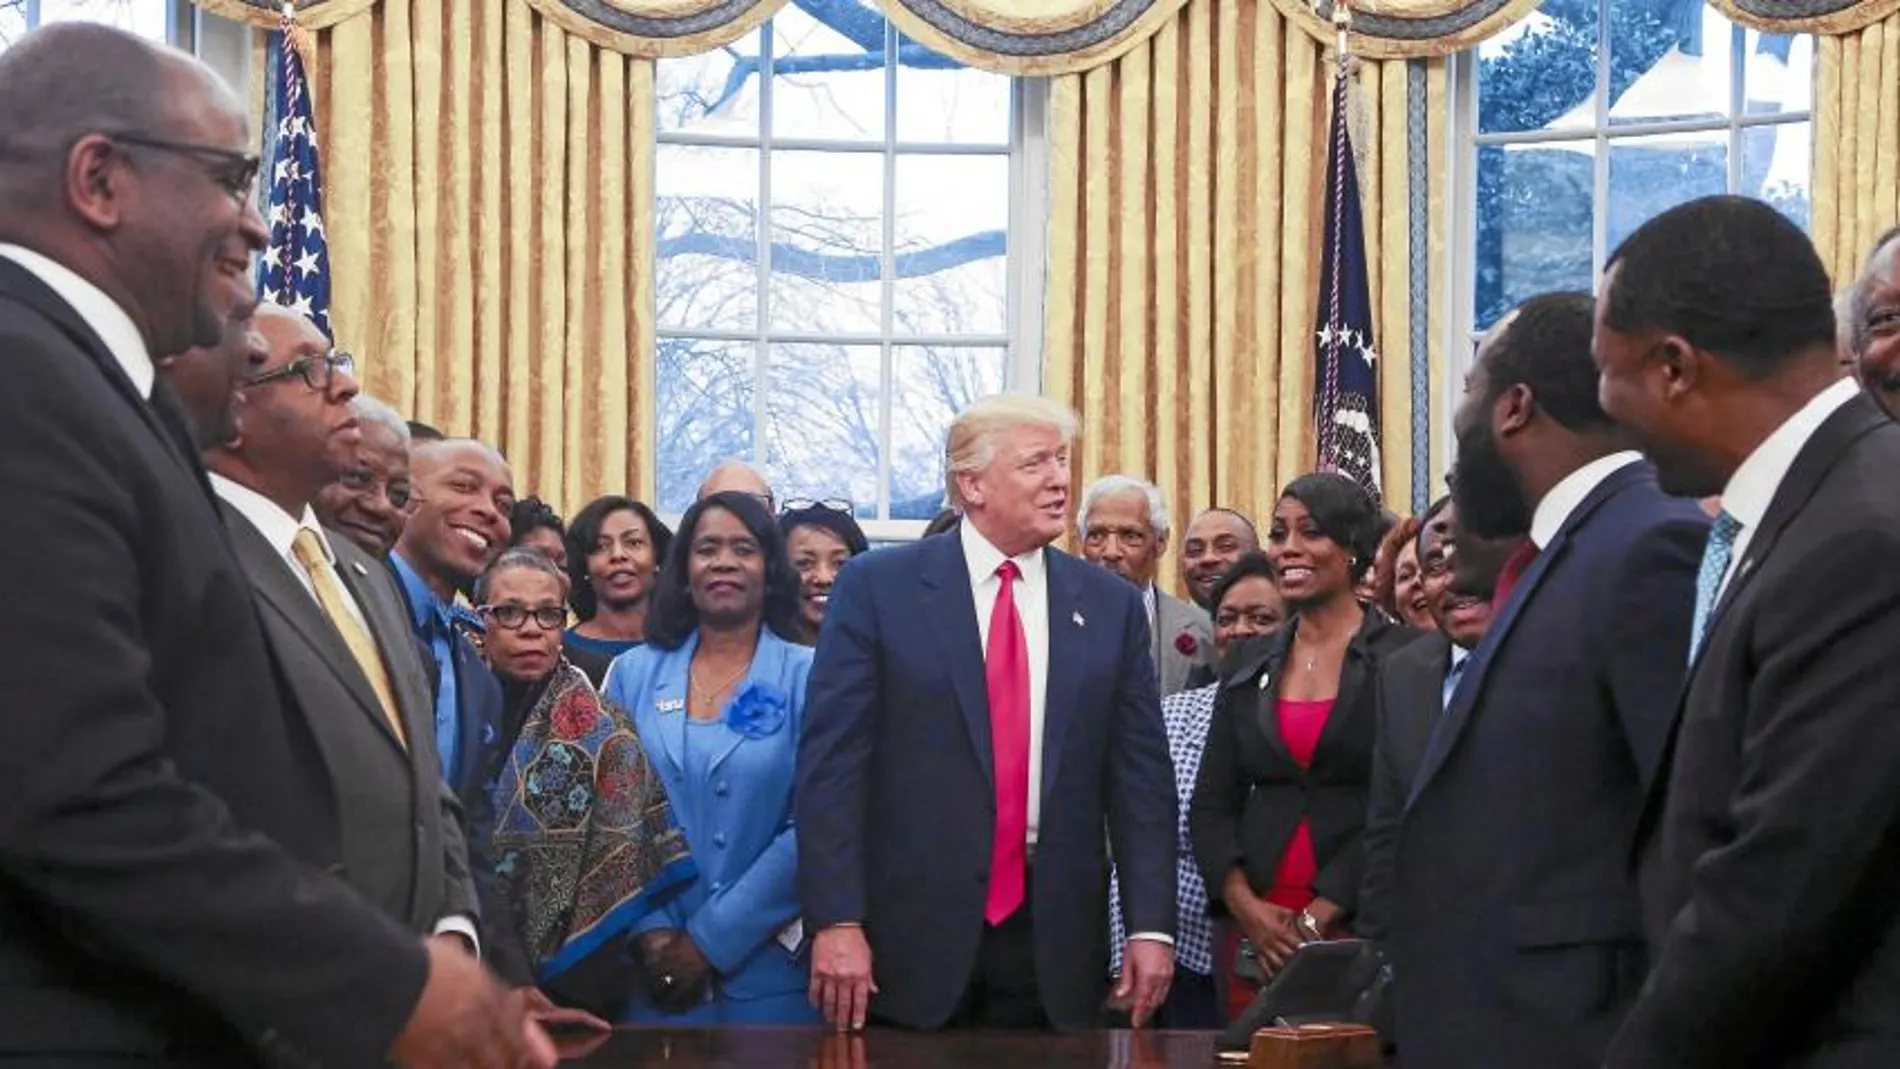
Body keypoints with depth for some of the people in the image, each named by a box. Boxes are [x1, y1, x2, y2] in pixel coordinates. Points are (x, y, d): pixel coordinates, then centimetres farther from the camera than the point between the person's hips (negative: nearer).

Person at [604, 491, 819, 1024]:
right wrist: (655, 930, -10)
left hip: (769, 967, -2)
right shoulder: (633, 673, 8)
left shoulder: (808, 677, -1)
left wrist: (711, 940, -12)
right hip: (657, 966, 2)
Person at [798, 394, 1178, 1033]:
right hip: (910, 936, -2)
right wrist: (836, 921, -12)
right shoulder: (877, 588, -1)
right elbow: (831, 761, -5)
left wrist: (1151, 926, 0)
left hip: (1054, 945, 2)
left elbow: (1140, 776, 7)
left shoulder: (1110, 605, 8)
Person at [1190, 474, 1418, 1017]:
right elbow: (1210, 806, 10)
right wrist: (1246, 905, -7)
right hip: (1255, 930, 4)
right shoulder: (1248, 665, 12)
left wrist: (1320, 916, -13)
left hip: (1361, 926, -4)